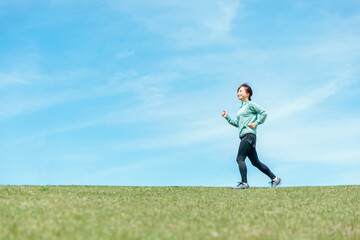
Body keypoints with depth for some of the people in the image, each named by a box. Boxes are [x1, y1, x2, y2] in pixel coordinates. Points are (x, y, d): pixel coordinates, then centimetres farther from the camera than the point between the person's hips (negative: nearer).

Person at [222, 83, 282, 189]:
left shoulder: (250, 104, -1)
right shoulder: (241, 108, 24)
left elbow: (264, 113, -8)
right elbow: (237, 123, 23)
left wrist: (255, 123, -12)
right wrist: (227, 117, 16)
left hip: (249, 135, -9)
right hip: (244, 136, 9)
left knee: (240, 158, -13)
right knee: (255, 162, 8)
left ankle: (244, 183, -13)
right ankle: (275, 179, 12)